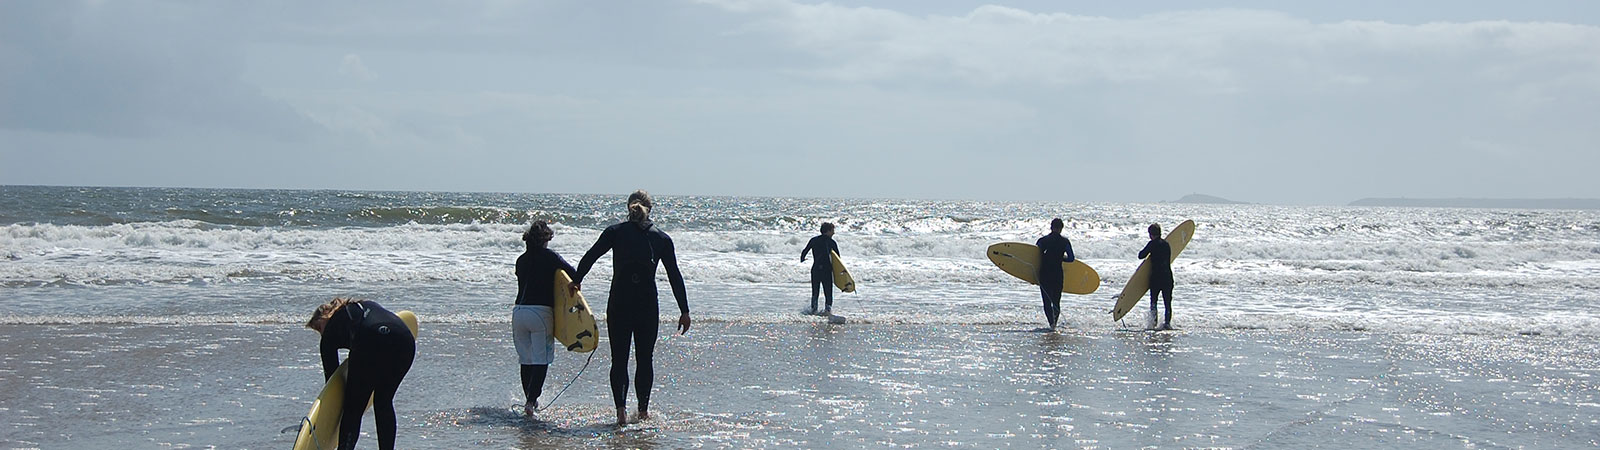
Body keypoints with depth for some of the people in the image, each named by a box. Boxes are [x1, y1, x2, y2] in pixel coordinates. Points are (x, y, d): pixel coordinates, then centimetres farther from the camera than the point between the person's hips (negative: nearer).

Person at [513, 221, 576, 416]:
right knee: (541, 360, -2)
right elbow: (573, 273, -8)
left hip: (519, 310, 5)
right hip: (541, 311, -5)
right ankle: (531, 401, -12)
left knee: (526, 359, 14)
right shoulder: (549, 256, -2)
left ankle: (530, 401, 20)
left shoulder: (521, 260, 14)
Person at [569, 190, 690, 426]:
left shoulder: (615, 232, 0)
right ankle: (643, 409, 19)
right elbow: (675, 277, 3)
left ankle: (621, 410, -10)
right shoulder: (662, 238, 3)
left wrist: (576, 282, 16)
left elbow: (589, 257, -1)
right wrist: (684, 311, 7)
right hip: (648, 306, 1)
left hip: (619, 304, -1)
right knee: (645, 358, 15)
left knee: (619, 359, 4)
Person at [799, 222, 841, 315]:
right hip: (827, 269, -2)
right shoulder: (832, 242, -2)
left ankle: (814, 308, 9)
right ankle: (828, 308, -6)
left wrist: (802, 259, 24)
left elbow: (804, 251, 4)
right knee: (828, 291, 4)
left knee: (815, 290, 12)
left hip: (815, 269, 2)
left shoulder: (814, 240, 3)